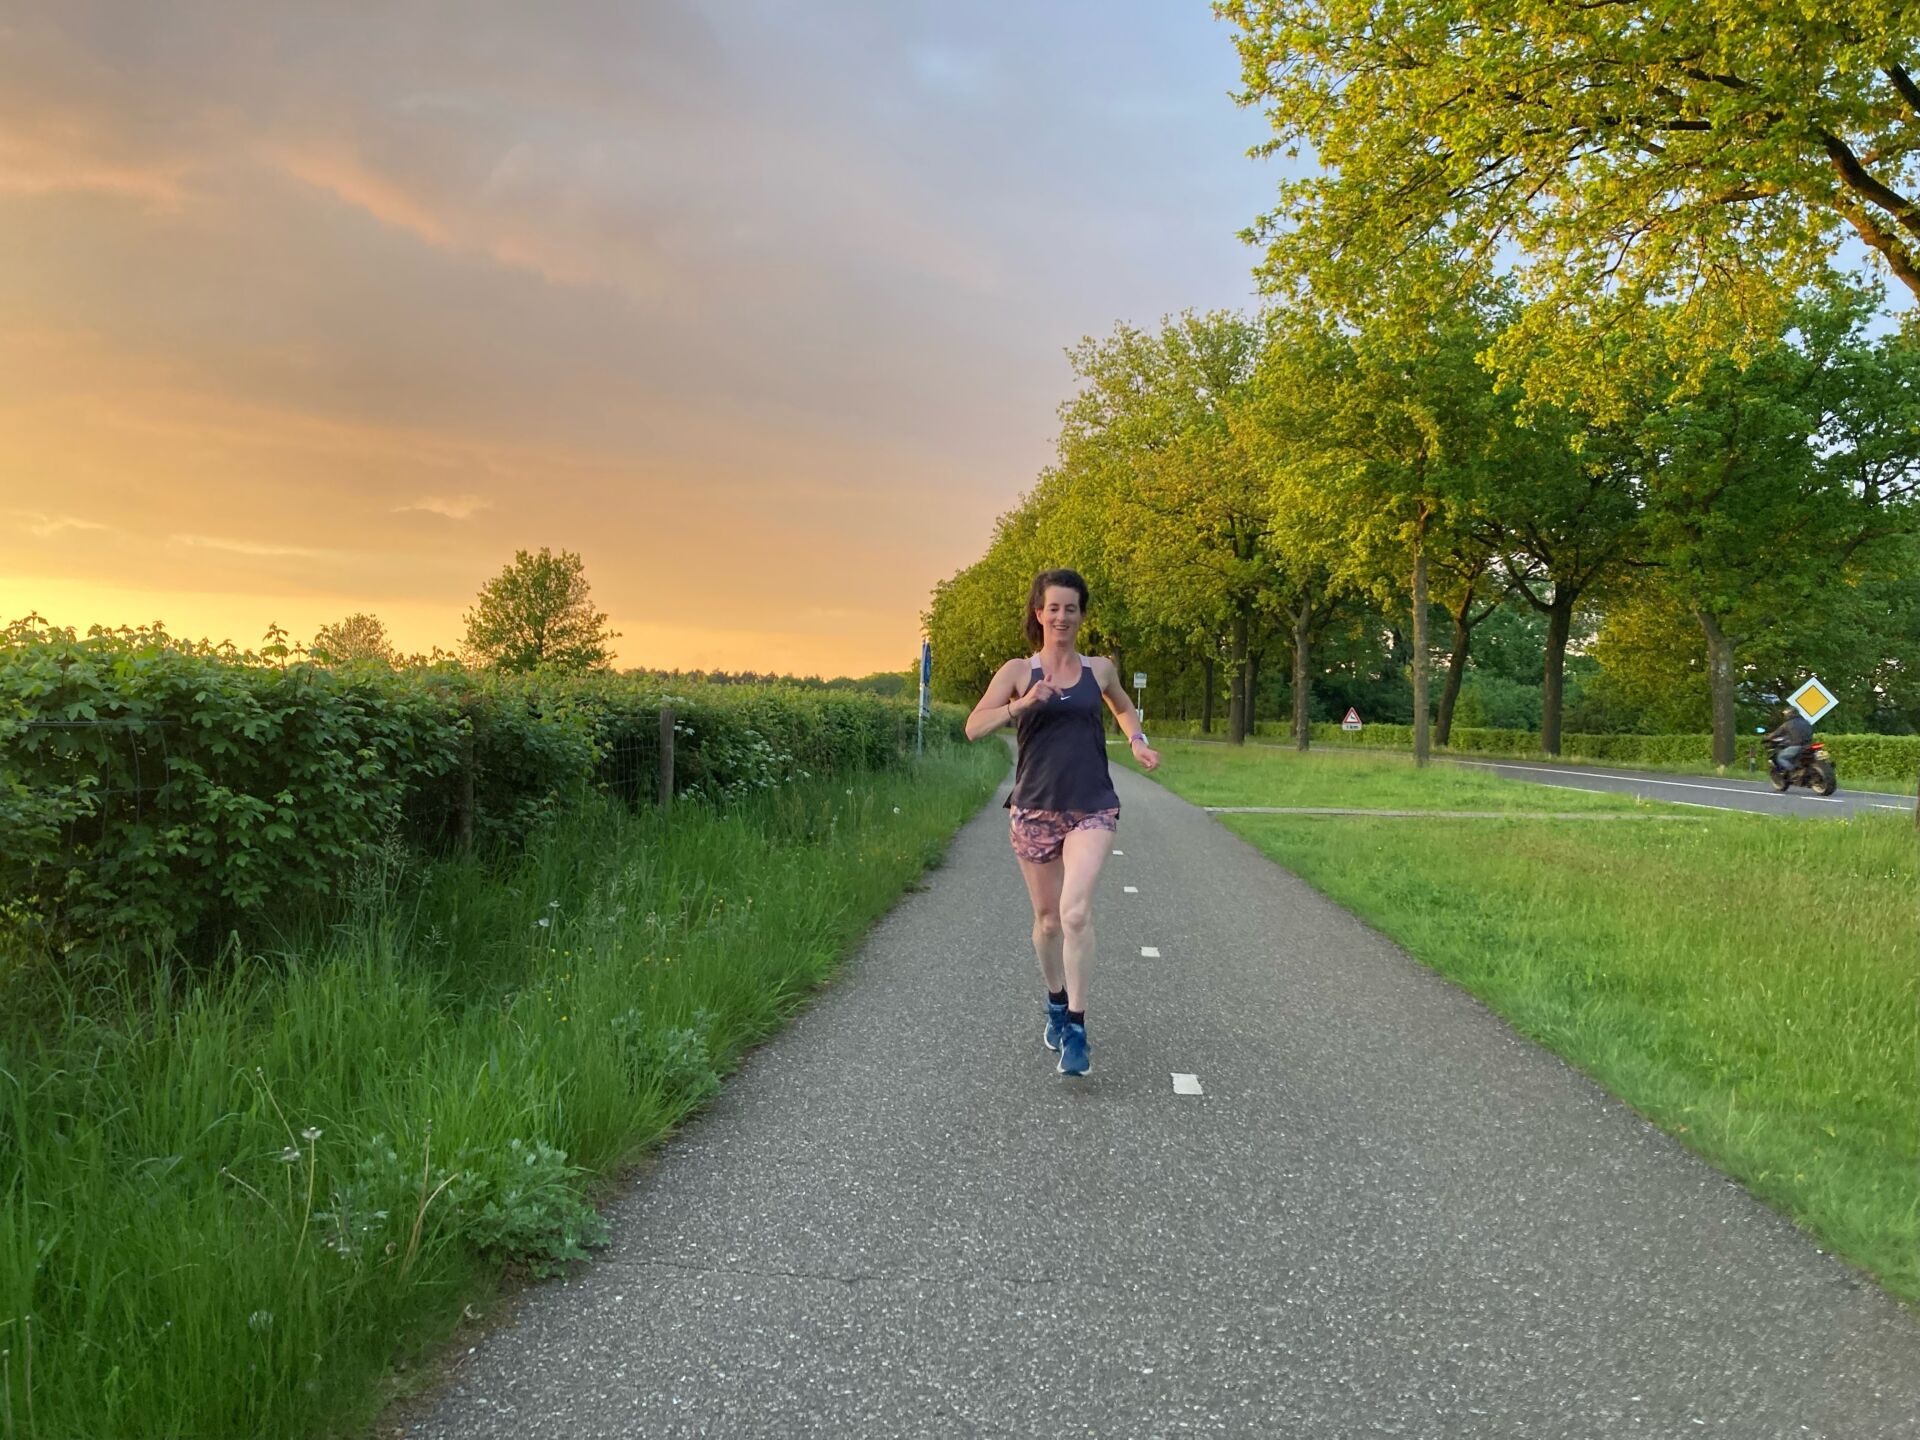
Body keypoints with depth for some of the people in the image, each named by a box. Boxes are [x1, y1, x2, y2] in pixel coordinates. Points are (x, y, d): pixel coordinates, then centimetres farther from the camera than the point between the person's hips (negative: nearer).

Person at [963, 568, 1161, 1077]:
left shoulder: (1099, 670, 6)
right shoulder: (1018, 671, 1)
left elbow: (1123, 708, 28)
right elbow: (974, 727, -10)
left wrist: (1137, 740, 9)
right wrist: (1025, 703, -24)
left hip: (1092, 810, 0)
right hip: (1034, 810, 1)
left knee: (1075, 910, -20)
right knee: (1047, 918, 11)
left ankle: (1075, 1026, -11)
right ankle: (1055, 1002, 37)